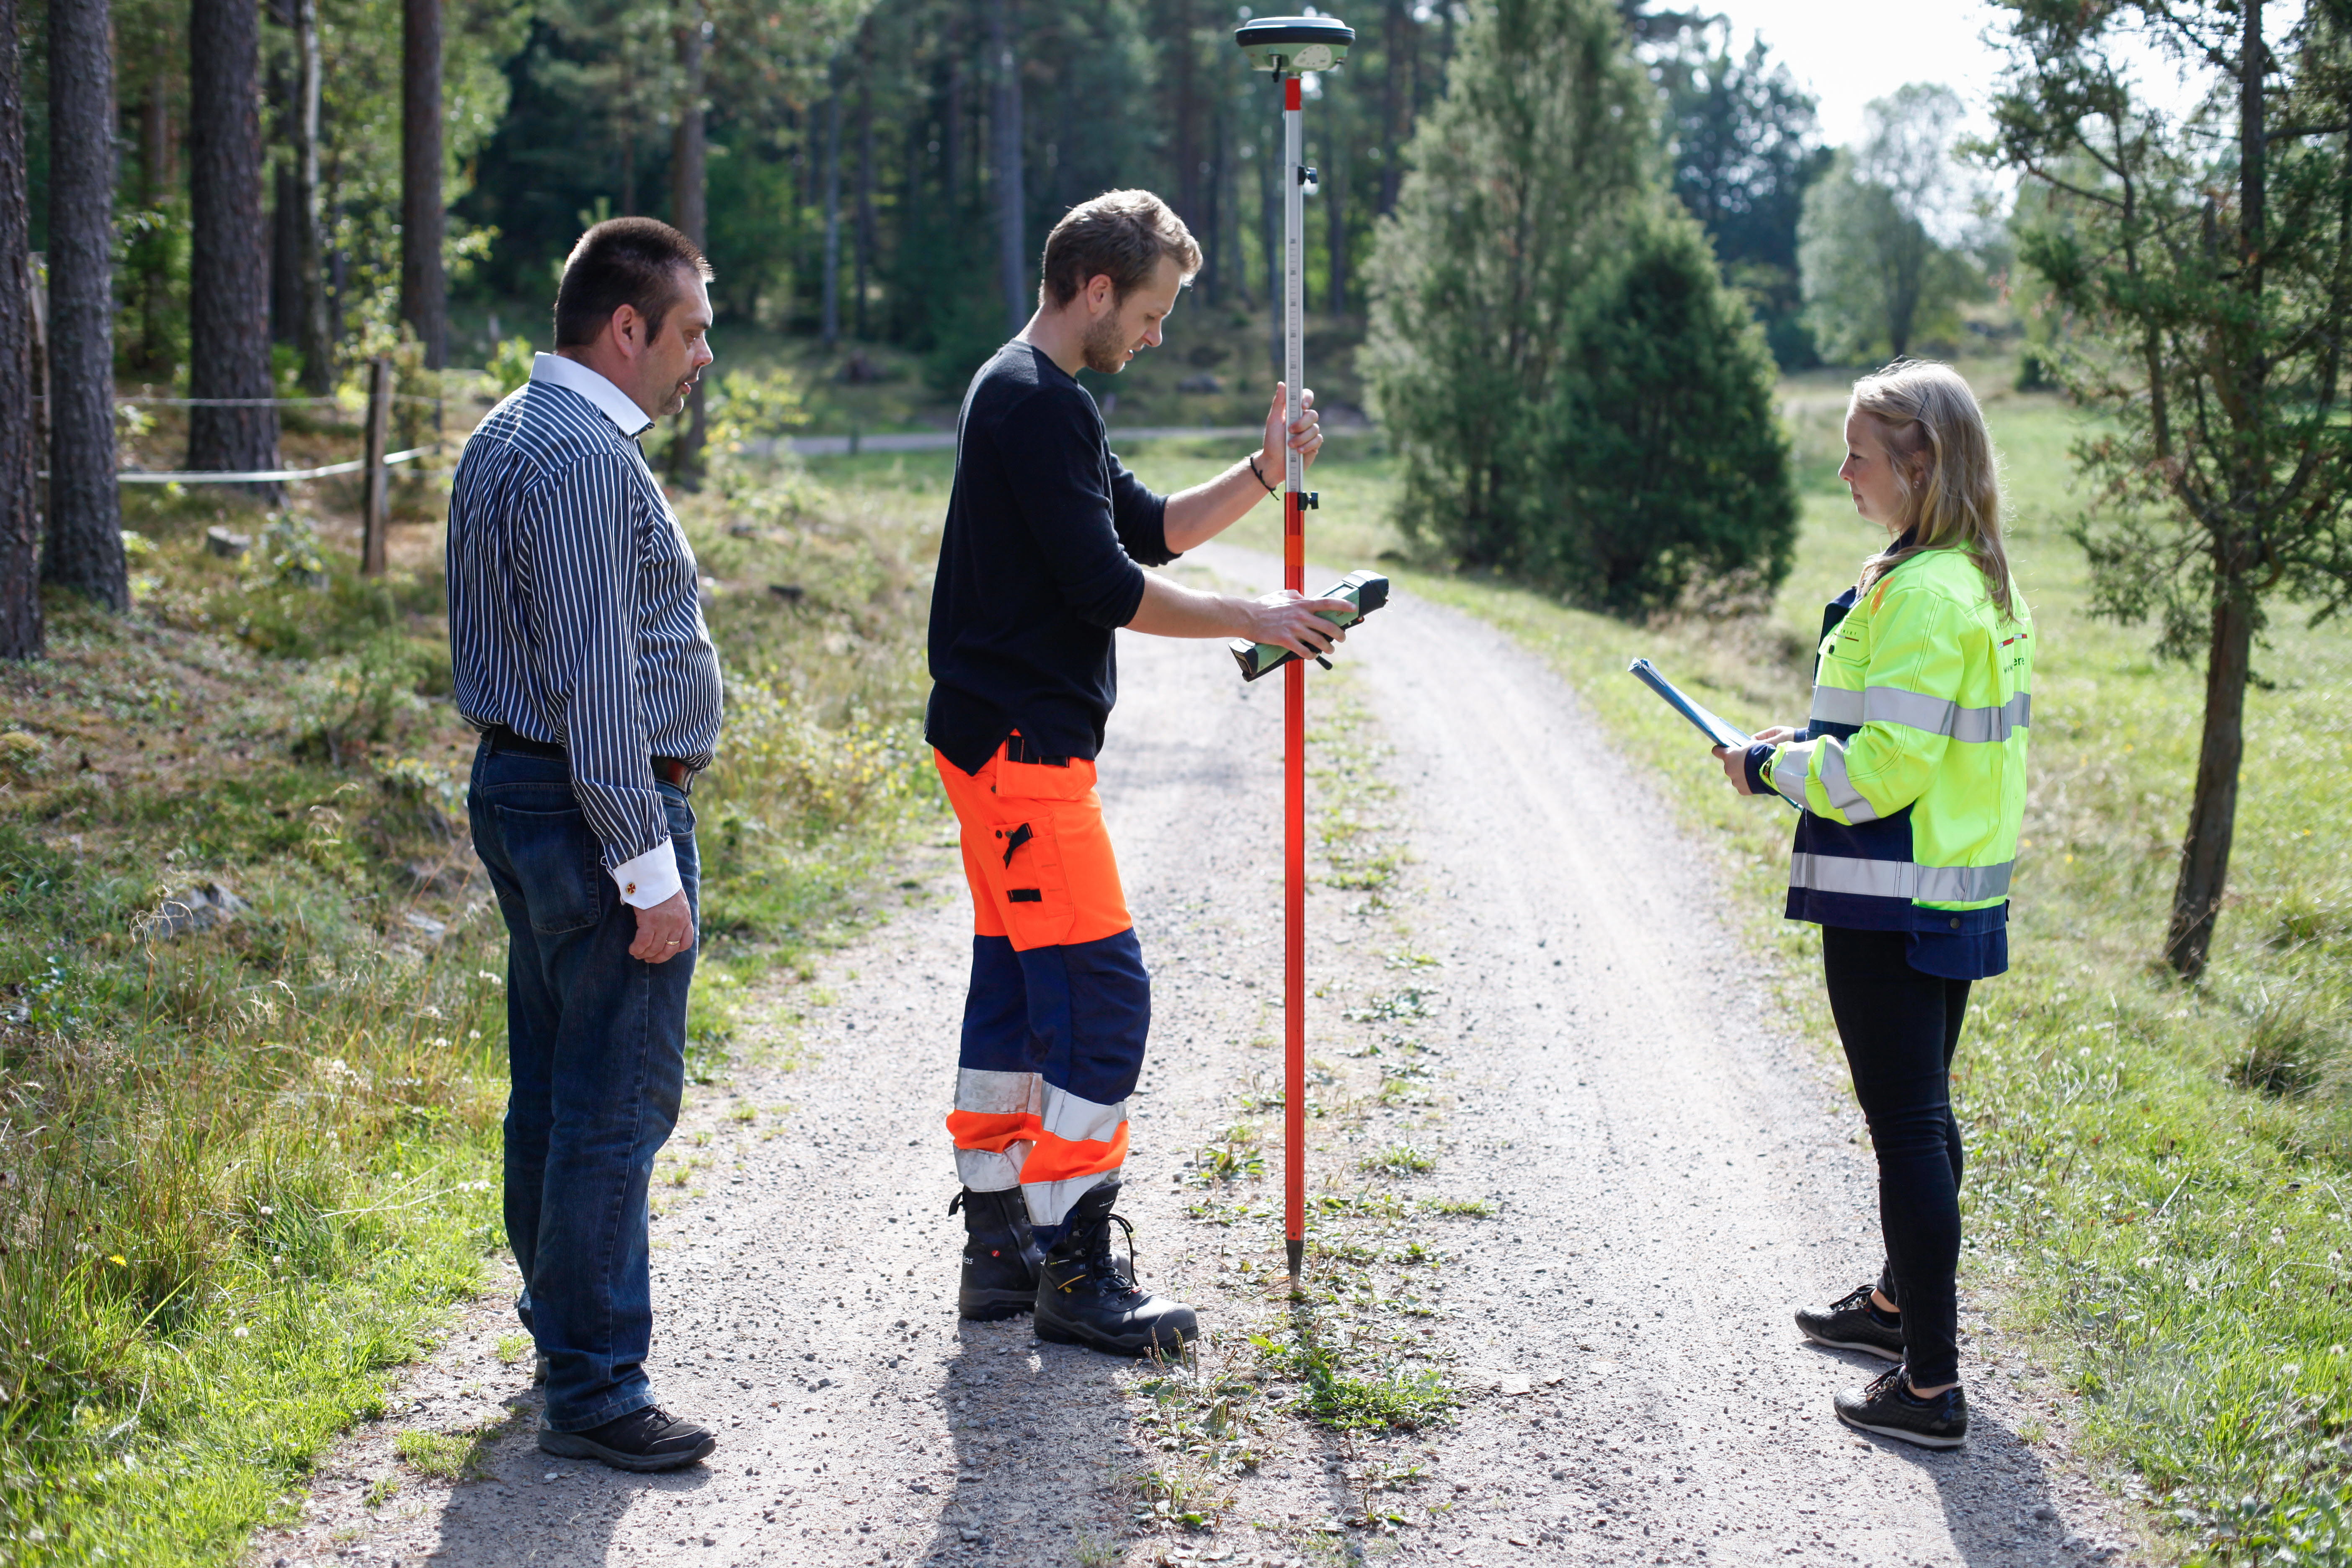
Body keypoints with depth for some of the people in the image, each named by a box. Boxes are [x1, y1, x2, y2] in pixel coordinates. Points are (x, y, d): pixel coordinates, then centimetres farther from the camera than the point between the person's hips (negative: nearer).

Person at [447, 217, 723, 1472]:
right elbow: (596, 685, -23)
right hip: (597, 807, -11)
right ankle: (591, 1390, 0)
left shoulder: (506, 436, 15)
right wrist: (650, 869, -21)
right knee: (616, 1101, -5)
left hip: (518, 789, 11)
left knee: (552, 1085, 19)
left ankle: (565, 1315, 32)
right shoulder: (583, 460, -19)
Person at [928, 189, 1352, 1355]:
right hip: (1022, 743, -11)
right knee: (1099, 992, -10)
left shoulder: (1025, 396, 19)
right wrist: (1253, 621, -10)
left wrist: (1264, 473, 11)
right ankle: (1073, 1270, -5)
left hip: (1007, 743, 11)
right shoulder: (1037, 402, -15)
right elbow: (1109, 587, -19)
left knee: (1016, 985, 13)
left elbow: (1149, 528, 23)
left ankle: (999, 1250, 19)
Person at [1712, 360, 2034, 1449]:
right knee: (1920, 1114, 23)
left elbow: (1885, 768, -23)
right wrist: (1810, 744, 13)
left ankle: (1930, 1386, 1)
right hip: (1958, 897, 10)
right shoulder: (1983, 582, 10)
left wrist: (1774, 767, -9)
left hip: (1891, 910, -10)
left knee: (1907, 1127, -4)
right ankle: (1899, 1305, 41)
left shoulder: (1919, 593, -21)